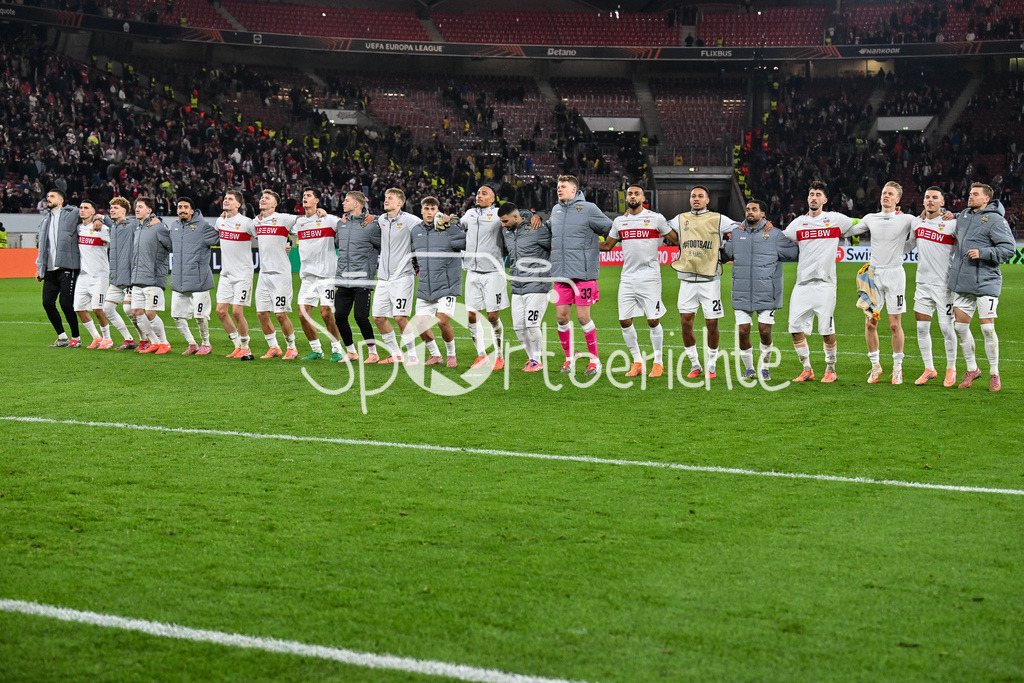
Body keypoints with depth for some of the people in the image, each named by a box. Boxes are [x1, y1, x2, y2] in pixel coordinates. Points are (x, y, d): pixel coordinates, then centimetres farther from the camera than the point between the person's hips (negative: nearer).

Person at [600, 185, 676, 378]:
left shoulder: (656, 218, 1)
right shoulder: (619, 222, 12)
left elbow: (677, 240, 9)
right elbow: (607, 246, 24)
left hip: (649, 277, -4)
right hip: (628, 278, 4)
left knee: (653, 321, -5)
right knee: (625, 321, 1)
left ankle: (658, 362, 9)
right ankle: (637, 362, 14)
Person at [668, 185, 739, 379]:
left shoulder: (718, 219, 5)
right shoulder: (681, 219, 13)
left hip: (710, 279, -2)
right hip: (687, 279, 2)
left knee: (712, 323, -2)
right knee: (686, 322, -3)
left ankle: (711, 366, 14)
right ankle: (695, 365, 11)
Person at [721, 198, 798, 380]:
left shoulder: (774, 234, 1)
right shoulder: (737, 233, 10)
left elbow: (795, 252, 4)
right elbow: (726, 254, 24)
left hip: (766, 294, -2)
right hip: (742, 293, 2)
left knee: (765, 332, -4)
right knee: (743, 332, -2)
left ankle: (764, 365, 20)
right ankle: (748, 368, 17)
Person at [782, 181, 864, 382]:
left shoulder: (835, 219, 6)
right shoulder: (798, 223, 13)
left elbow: (862, 226, 16)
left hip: (824, 283, -3)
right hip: (802, 283, 3)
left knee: (827, 330, -5)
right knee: (796, 328, -1)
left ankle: (831, 369, 13)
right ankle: (807, 369, 13)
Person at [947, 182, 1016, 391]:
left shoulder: (995, 220, -7)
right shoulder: (964, 216, 14)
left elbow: (1009, 248, -12)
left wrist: (983, 253, -19)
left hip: (986, 282, -7)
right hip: (962, 281, 7)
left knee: (987, 328, -6)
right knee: (960, 326, 7)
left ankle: (994, 373, 8)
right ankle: (971, 368, 23)